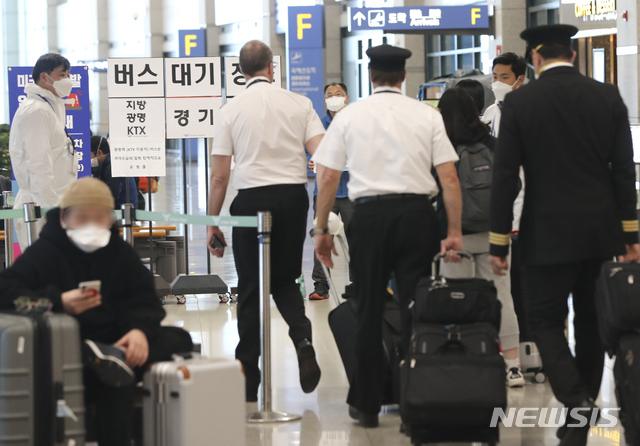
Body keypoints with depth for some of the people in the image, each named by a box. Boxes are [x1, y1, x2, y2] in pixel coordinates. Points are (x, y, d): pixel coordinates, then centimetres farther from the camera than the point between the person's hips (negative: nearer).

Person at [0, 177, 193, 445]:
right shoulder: (44, 253, -2)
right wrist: (58, 302, -29)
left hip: (114, 339, 6)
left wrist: (140, 330, -19)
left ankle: (118, 357, -35)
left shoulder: (121, 254, 11)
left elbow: (143, 300, 7)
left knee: (180, 340, -16)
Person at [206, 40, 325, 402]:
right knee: (285, 280, 18)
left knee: (251, 290, 6)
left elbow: (220, 175, 0)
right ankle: (302, 337, -12)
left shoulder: (231, 111, 1)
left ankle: (248, 382, 7)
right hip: (294, 195, 2)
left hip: (252, 197, -1)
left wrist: (213, 223, 6)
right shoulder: (299, 104, 4)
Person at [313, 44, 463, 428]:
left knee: (369, 310, 8)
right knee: (415, 309, 3)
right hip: (417, 212, 0)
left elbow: (327, 178, 4)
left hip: (370, 213, 0)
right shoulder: (427, 116, 5)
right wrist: (455, 232, 5)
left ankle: (367, 405, 13)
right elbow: (449, 178, 0)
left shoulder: (350, 116, 5)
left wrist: (322, 229, 12)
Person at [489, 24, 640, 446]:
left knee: (546, 319, 4)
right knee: (591, 320, 15)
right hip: (602, 232, 3)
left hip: (549, 233, -3)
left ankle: (577, 403, -16)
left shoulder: (520, 102, -7)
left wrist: (499, 241, -1)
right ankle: (583, 412, 22)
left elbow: (505, 177, -8)